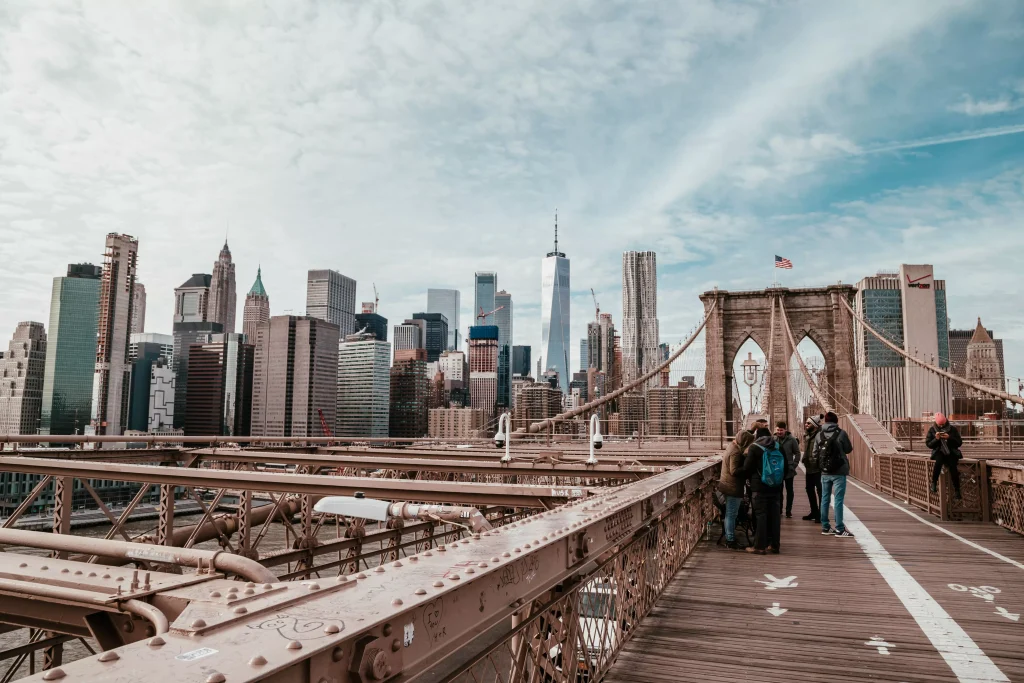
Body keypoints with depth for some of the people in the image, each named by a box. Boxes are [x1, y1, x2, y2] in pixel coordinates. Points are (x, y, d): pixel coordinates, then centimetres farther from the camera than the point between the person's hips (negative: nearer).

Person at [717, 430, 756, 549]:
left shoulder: (732, 446, 10)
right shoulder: (736, 452, -21)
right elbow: (734, 471, -25)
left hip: (727, 485, 10)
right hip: (733, 487, -10)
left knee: (729, 513, 16)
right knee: (732, 514, -3)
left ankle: (729, 539, 24)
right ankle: (731, 541, 4)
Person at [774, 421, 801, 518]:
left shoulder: (792, 439, -7)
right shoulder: (774, 439, -3)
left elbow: (797, 453, -3)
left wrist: (794, 465, -10)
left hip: (788, 470, -1)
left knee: (789, 490, 9)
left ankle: (788, 510, 17)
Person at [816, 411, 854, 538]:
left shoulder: (819, 435, 0)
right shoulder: (841, 433, -9)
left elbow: (815, 453, 2)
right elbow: (849, 449, 4)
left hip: (825, 472, 4)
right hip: (839, 472, -4)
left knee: (825, 499, 10)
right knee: (838, 500, -2)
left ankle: (825, 527, 16)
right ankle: (839, 529, -1)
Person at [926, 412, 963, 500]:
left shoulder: (953, 429, 5)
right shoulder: (932, 430, 6)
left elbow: (959, 443, 2)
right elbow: (928, 444, 4)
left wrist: (949, 438, -15)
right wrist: (936, 439, -15)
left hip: (951, 452, 0)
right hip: (939, 452, 0)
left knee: (952, 466, -29)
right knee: (939, 460, -37)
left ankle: (957, 491, -19)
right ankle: (934, 483, -26)